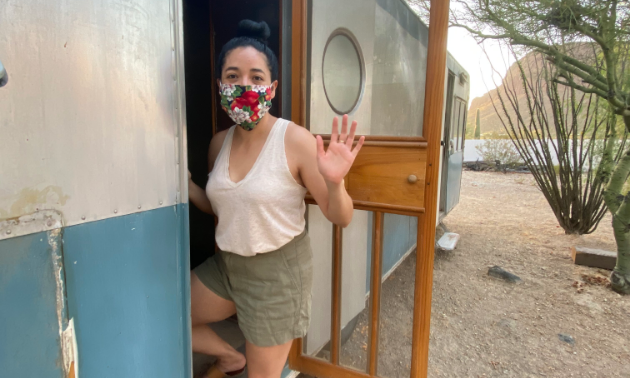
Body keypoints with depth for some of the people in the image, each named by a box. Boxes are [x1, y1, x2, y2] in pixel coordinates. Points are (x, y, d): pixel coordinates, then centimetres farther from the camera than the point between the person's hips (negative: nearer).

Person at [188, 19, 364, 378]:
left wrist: (334, 182, -36)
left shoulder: (296, 140, -21)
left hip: (278, 271, -6)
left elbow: (340, 217, -16)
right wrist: (187, 185, -2)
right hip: (226, 264, 6)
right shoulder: (219, 142, -2)